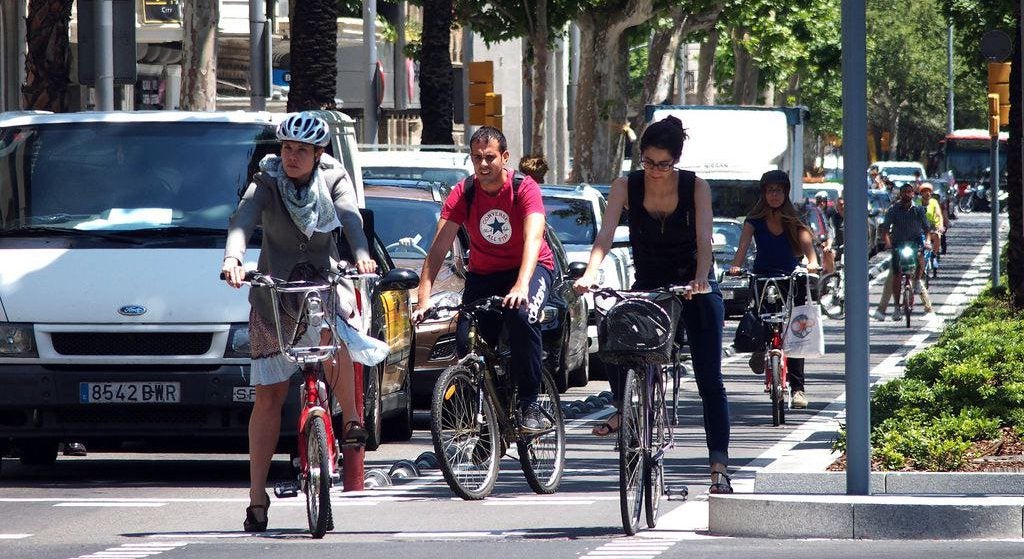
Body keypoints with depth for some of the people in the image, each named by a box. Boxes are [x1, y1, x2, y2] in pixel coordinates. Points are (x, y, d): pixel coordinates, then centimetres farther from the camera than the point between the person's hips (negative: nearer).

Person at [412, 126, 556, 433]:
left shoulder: (524, 188, -19)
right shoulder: (463, 194, -13)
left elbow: (533, 238, -33)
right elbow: (439, 246, -19)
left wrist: (521, 286, -50)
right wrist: (424, 298, -32)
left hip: (530, 267, -3)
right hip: (483, 274, 3)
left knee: (521, 314, -34)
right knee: (467, 340, -18)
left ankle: (529, 404, -24)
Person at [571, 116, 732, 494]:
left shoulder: (696, 188, -12)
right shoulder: (626, 187, -9)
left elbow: (704, 240, -22)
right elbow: (606, 235, -20)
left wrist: (700, 279, -41)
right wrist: (590, 274, -38)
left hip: (695, 287, -2)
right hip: (648, 285, 2)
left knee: (709, 380, -9)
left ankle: (719, 468, -9)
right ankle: (625, 410, 0)